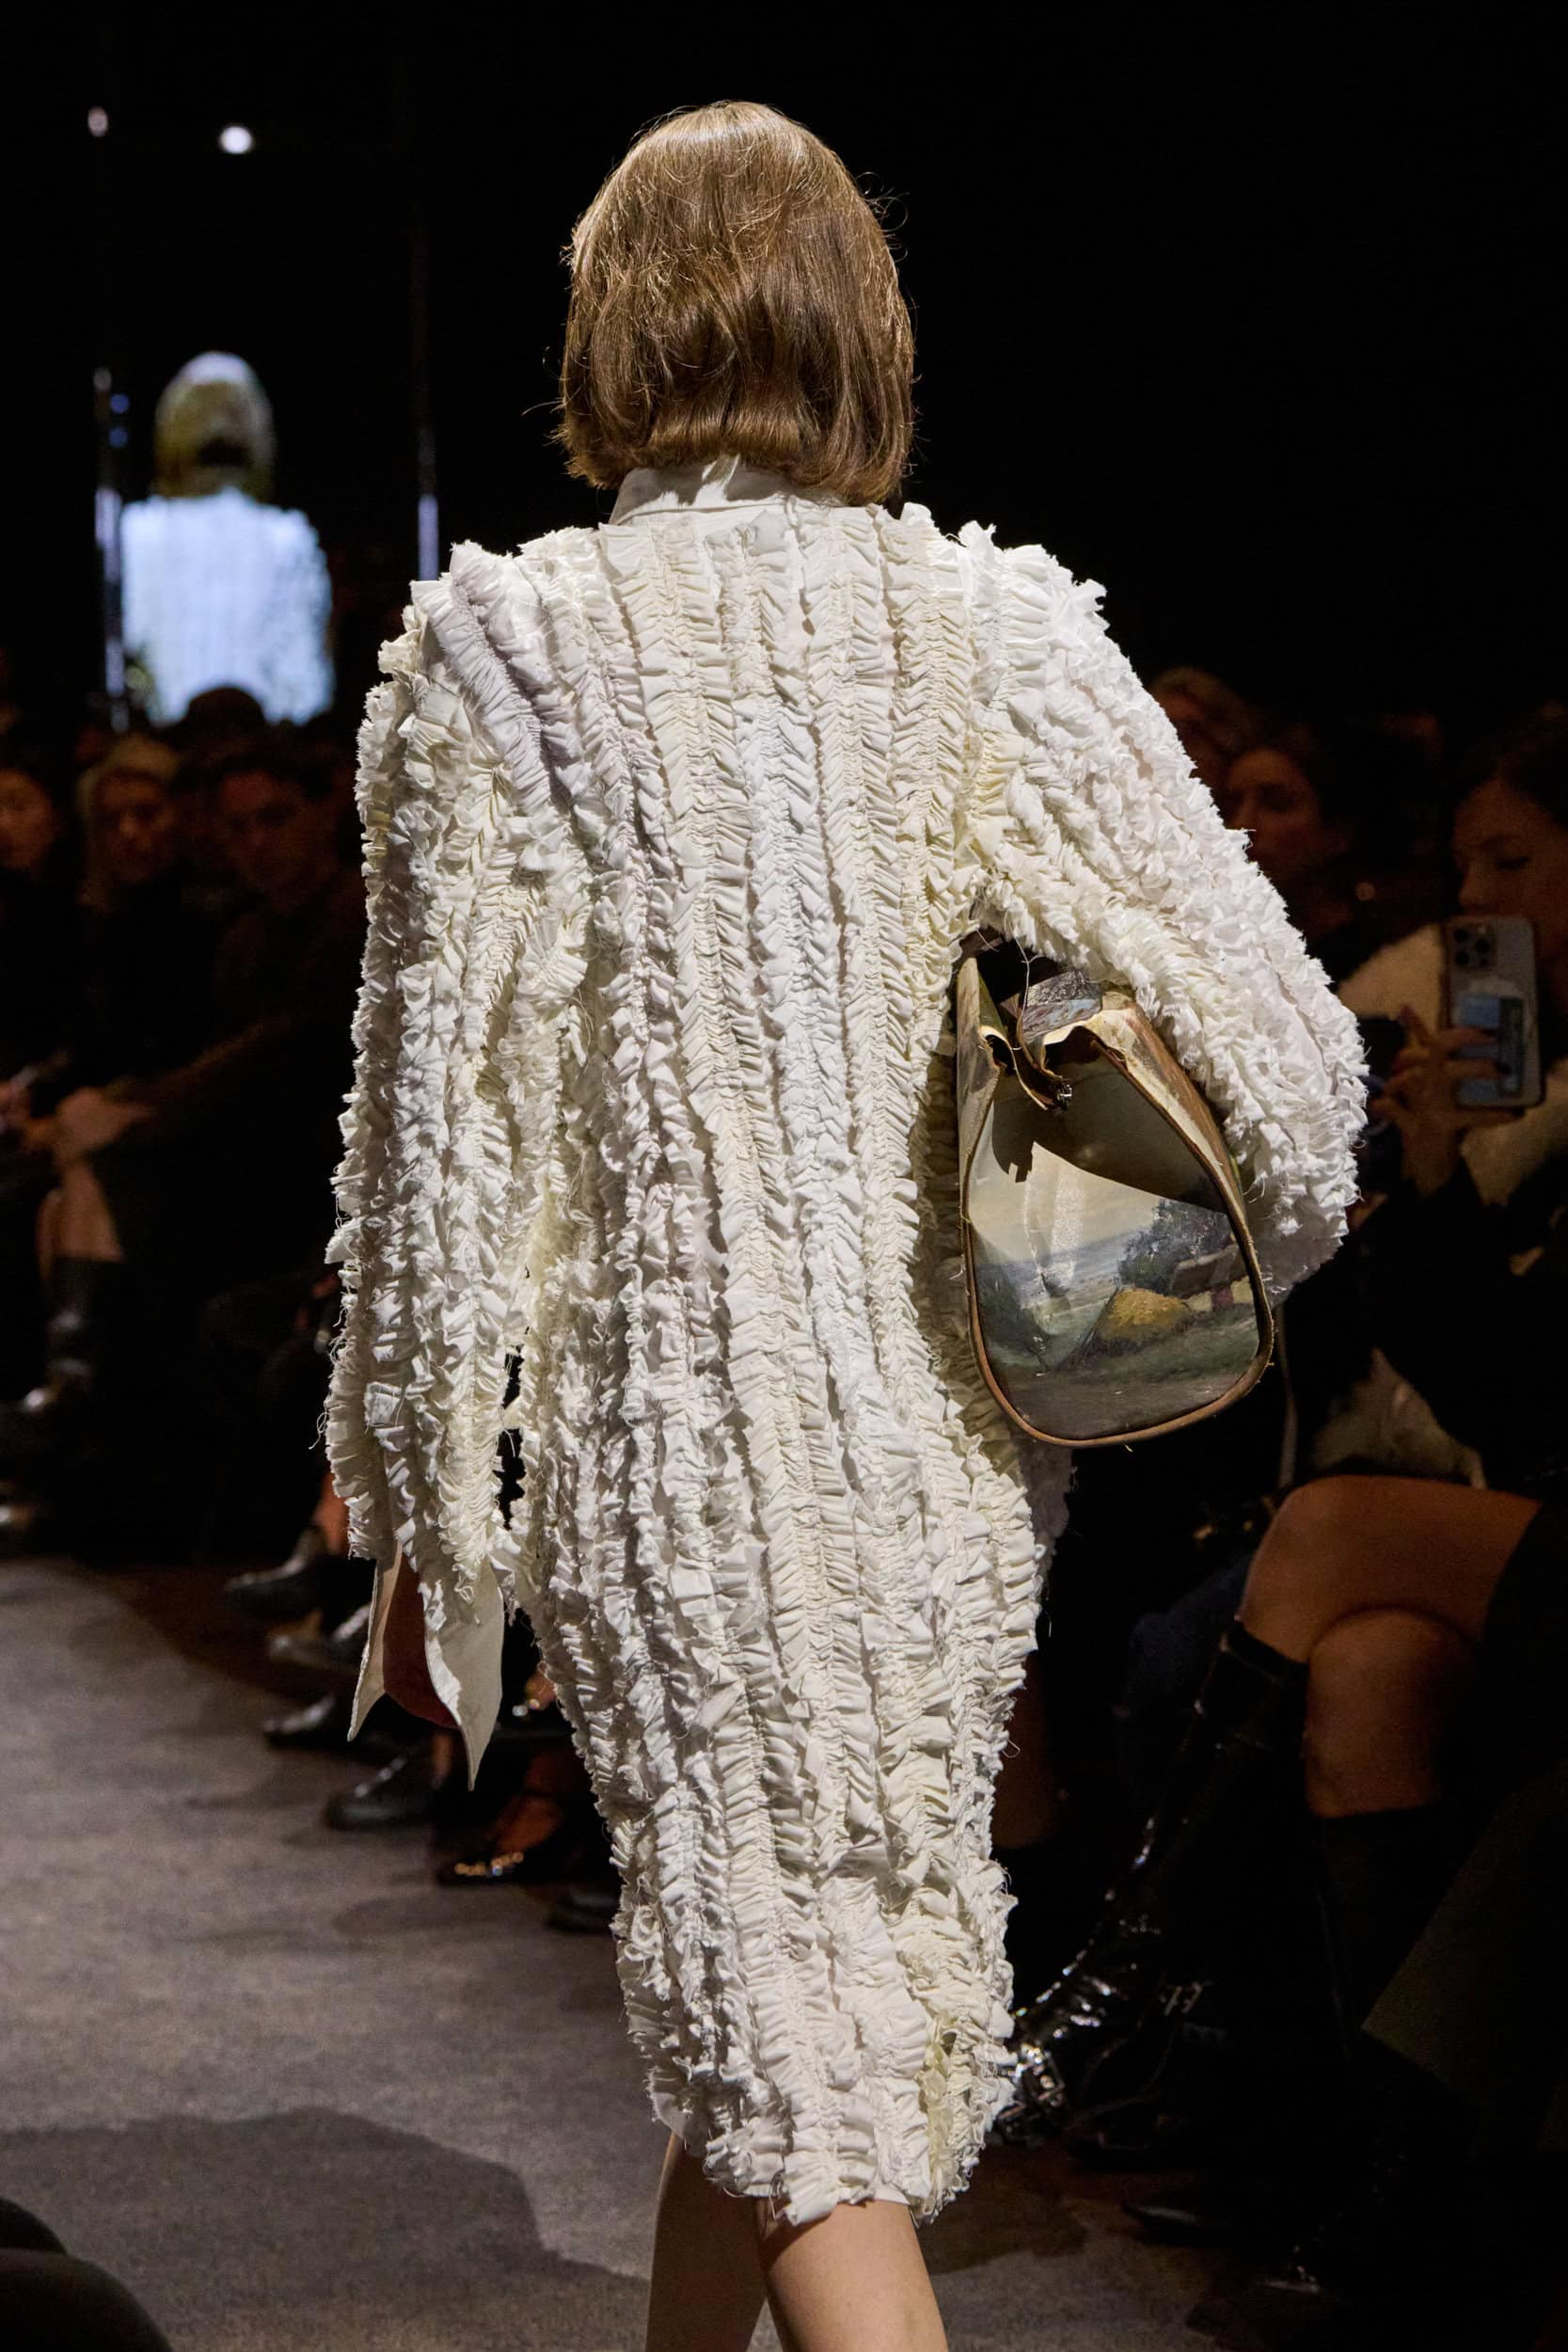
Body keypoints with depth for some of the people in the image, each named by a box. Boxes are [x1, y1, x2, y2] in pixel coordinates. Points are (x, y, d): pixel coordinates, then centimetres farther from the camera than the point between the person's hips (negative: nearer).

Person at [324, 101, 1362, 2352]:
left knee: (792, 2048, 4)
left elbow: (444, 1116, -6)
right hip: (959, 1459, 3)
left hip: (679, 1452, -3)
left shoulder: (500, 650, -7)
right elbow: (1283, 1063, -5)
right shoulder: (1000, 631, -3)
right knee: (797, 1976, 22)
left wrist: (421, 1521, 4)